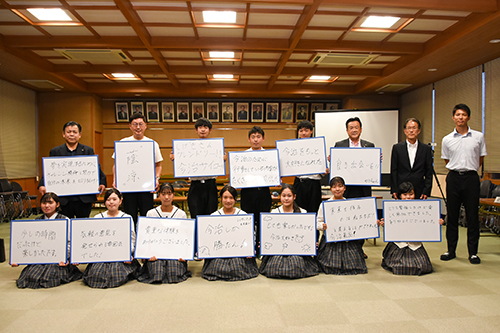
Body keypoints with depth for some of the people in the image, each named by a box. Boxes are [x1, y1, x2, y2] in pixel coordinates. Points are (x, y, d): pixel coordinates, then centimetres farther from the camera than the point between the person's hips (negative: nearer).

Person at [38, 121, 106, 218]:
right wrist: (42, 185, -11)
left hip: (84, 199, -1)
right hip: (64, 199, 1)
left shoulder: (88, 151, 6)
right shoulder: (55, 152, 8)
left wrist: (102, 183, -15)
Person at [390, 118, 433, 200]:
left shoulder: (426, 149, 7)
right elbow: (393, 171, 5)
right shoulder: (397, 148, 6)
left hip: (419, 193, 0)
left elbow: (429, 173, 6)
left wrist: (426, 192, -3)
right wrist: (394, 191, -2)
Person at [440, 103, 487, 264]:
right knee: (452, 215, 6)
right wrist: (457, 171, 11)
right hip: (453, 178, 1)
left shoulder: (478, 136, 3)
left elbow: (480, 159, 12)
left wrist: (470, 169, 10)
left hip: (471, 178, -1)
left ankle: (473, 252, 12)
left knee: (472, 215, 2)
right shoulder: (447, 139, 5)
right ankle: (451, 250, 15)